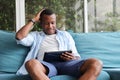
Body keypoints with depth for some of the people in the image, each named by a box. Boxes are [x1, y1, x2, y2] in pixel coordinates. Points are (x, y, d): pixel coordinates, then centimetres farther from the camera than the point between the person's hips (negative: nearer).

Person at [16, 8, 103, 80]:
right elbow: (19, 37, 6)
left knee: (96, 63, -29)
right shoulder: (35, 35, 26)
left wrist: (73, 58, -3)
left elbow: (77, 56, 24)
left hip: (66, 64, 2)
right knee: (31, 63, -40)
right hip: (46, 65, -2)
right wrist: (34, 20, 18)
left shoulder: (65, 34, 30)